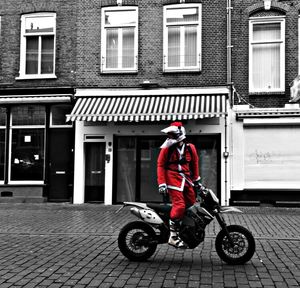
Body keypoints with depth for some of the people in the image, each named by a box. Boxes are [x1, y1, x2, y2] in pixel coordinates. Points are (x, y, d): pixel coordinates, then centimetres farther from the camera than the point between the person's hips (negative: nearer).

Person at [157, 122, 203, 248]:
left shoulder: (190, 148, 7)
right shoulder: (167, 148, -2)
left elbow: (195, 164, 20)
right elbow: (160, 165, -2)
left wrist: (196, 180, 23)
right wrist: (161, 183, -11)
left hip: (186, 179, 5)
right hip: (173, 178, -5)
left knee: (192, 205, 6)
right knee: (179, 205, -19)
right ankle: (173, 237, -17)